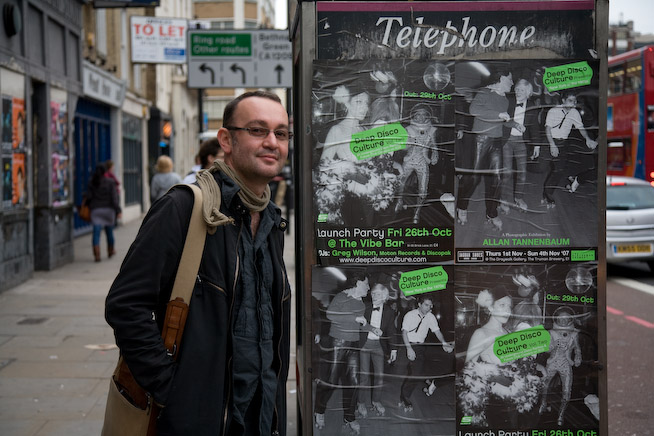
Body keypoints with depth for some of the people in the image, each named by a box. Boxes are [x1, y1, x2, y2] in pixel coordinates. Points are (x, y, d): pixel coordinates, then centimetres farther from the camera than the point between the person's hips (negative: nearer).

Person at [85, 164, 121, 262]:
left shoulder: (91, 183, 1)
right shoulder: (110, 182, -5)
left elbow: (88, 196, -3)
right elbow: (114, 197, -10)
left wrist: (88, 206, 15)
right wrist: (118, 210, -12)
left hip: (95, 210, 1)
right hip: (108, 209, 0)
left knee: (96, 232, -3)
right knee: (109, 231, 16)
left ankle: (97, 254, -15)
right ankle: (110, 251, 32)